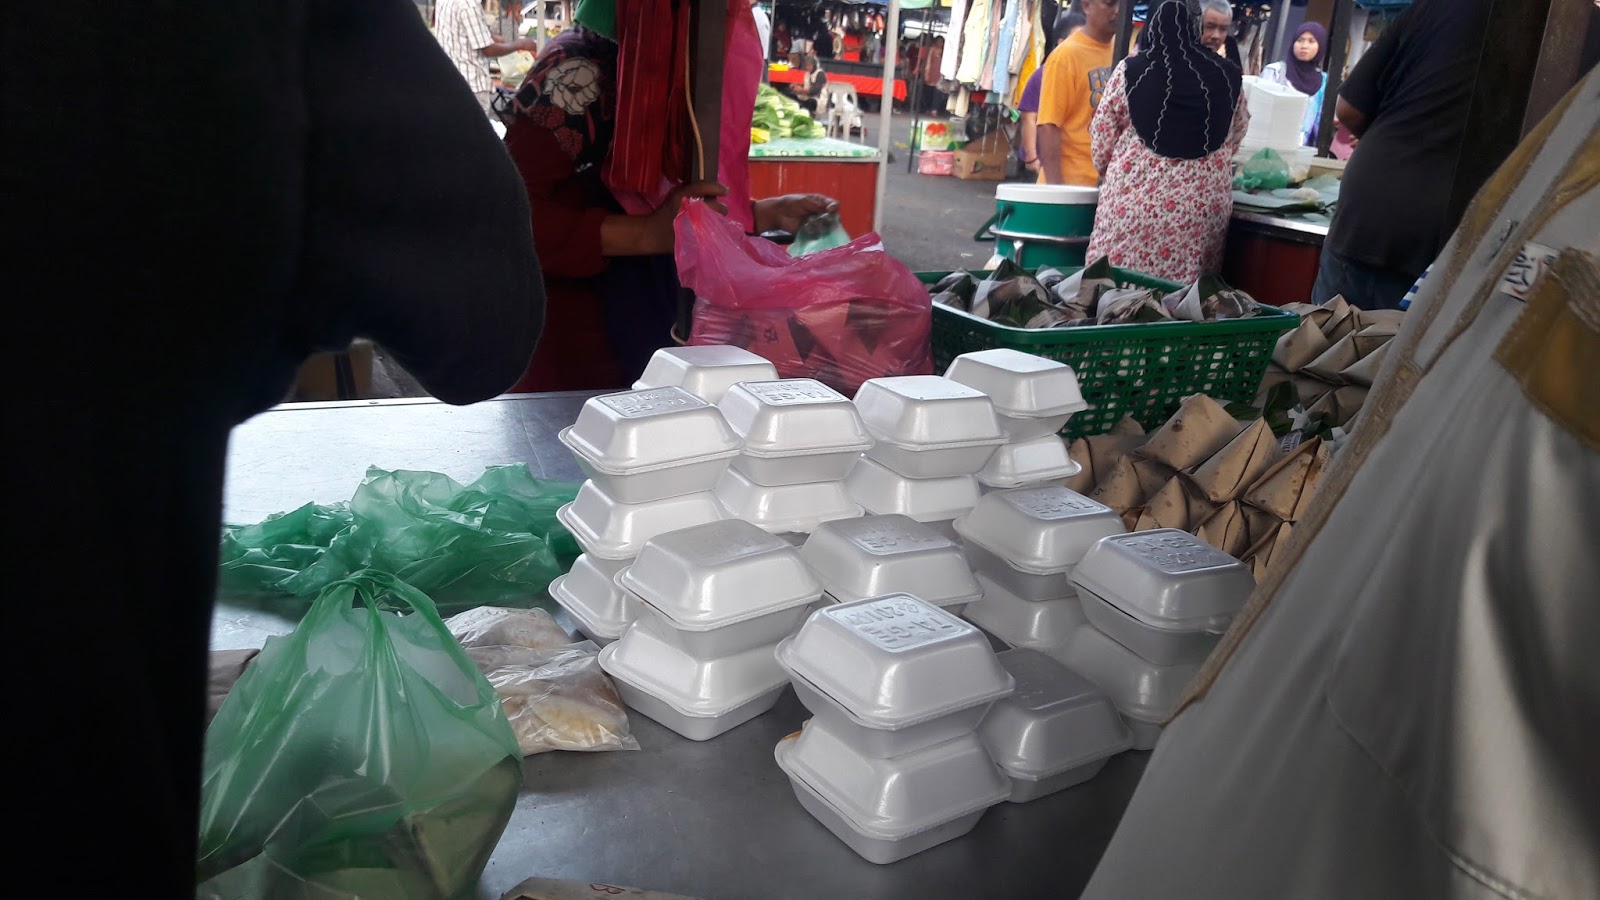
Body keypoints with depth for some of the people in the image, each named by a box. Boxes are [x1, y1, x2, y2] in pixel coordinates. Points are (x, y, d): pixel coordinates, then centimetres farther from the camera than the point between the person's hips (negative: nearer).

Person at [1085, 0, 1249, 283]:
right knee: (1183, 291, 8)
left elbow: (1103, 135, 5)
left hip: (1136, 198, -2)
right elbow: (1237, 133, 19)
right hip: (1205, 202, 3)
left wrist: (1107, 173, 22)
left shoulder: (1131, 71, -1)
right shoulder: (1226, 75, 7)